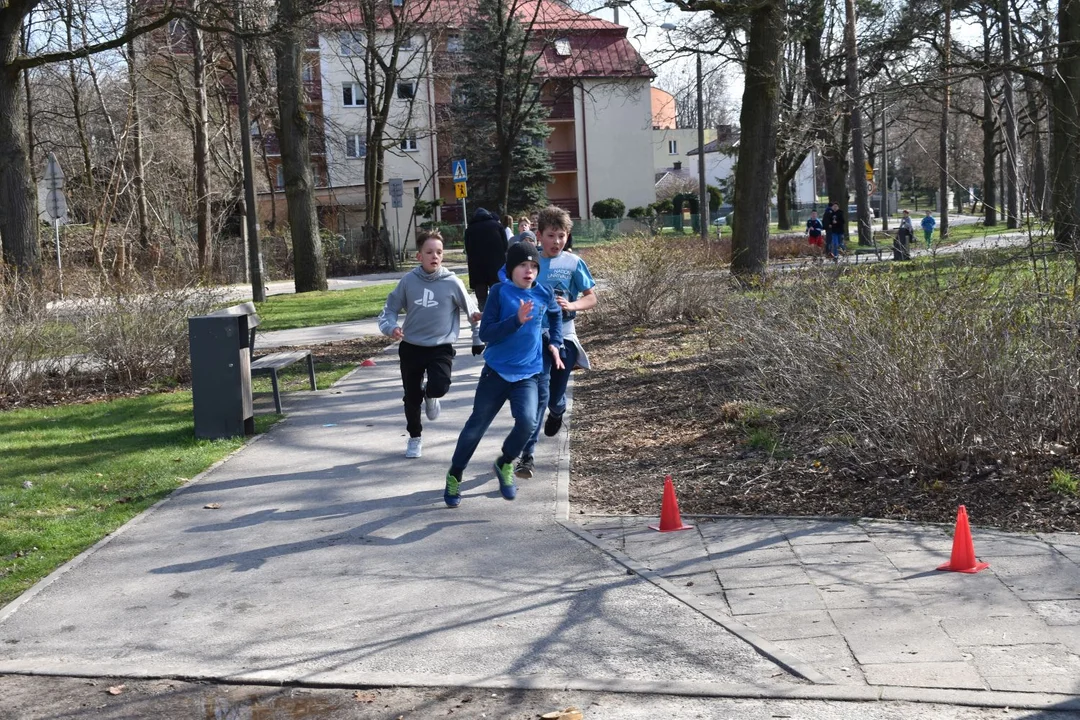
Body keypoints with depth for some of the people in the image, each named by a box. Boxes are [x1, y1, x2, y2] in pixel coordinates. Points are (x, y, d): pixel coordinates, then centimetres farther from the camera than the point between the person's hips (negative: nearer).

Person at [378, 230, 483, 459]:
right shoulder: (408, 281, -6)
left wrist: (478, 341, 3)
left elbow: (472, 312, 1)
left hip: (440, 348, -2)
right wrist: (390, 326, -17)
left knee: (440, 387, -26)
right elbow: (390, 309, 3)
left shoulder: (452, 282, -10)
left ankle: (430, 395, 13)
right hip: (411, 347, 2)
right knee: (412, 397, 12)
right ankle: (414, 438, 37)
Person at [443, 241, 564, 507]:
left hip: (527, 374, 2)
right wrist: (517, 319, -25)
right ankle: (455, 475, 29)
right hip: (496, 371, -1)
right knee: (477, 426, 7)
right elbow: (485, 334, -15)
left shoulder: (544, 294, 0)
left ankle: (505, 464, 9)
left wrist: (555, 343, 17)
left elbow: (556, 315, 25)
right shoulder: (500, 291, -9)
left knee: (527, 421, -20)